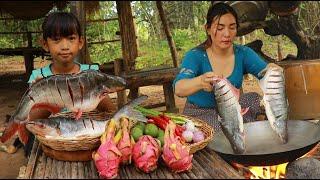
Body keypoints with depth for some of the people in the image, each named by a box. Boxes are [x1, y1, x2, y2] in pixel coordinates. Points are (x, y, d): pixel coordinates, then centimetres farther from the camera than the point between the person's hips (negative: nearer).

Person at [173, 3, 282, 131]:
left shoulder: (243, 53, -4)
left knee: (254, 99, -24)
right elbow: (178, 88, -34)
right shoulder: (195, 56, -16)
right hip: (199, 114, -4)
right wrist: (201, 81, -57)